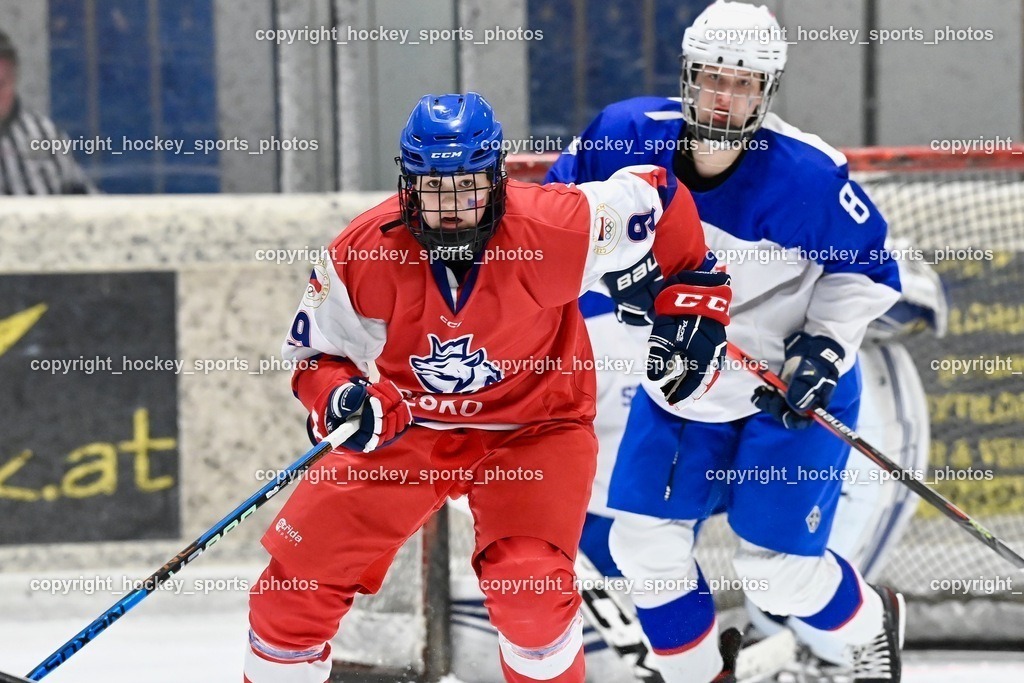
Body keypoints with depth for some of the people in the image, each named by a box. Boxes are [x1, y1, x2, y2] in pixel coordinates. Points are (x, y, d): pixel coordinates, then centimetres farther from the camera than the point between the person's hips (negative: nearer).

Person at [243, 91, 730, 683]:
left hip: (534, 427, -2)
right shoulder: (363, 254, -21)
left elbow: (658, 199, -10)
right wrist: (341, 398, -27)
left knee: (530, 585, -24)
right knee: (299, 575, -3)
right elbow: (317, 351, -6)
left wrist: (694, 308, -7)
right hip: (410, 428, 2)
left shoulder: (555, 227, -26)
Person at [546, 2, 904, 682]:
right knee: (644, 546, 3)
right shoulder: (630, 136, -16)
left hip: (788, 389, -4)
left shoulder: (808, 177, -25)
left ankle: (874, 624, 30)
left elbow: (869, 263, -11)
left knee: (779, 571, -3)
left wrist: (826, 345, -20)